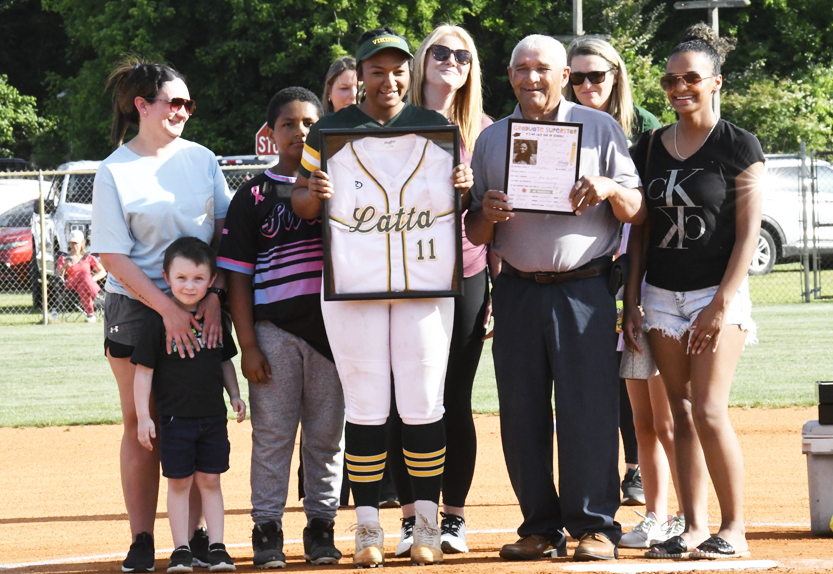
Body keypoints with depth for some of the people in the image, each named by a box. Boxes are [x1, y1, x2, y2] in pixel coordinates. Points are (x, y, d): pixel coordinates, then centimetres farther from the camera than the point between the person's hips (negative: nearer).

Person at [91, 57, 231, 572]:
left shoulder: (201, 159, 7)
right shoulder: (115, 172, -4)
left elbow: (225, 233, 10)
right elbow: (114, 256, -8)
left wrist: (214, 295, -5)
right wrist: (169, 310, -16)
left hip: (201, 309, 2)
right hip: (135, 308, -2)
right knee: (141, 424, 1)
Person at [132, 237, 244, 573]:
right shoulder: (158, 320, -9)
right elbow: (144, 369, -7)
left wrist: (235, 395, 9)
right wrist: (143, 416, -11)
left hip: (213, 416, 3)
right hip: (175, 416, -3)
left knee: (210, 480, 7)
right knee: (179, 483, 1)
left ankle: (216, 546, 10)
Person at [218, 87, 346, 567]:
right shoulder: (254, 195, 4)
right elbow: (237, 274, 2)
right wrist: (248, 345, -6)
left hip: (333, 326, 2)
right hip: (274, 330, -2)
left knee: (328, 434, 6)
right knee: (273, 433, -1)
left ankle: (322, 527, 14)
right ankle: (267, 529, 5)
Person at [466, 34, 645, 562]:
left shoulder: (600, 129, 7)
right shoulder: (492, 139, 14)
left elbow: (638, 215, 4)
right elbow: (476, 235, 14)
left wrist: (610, 188, -17)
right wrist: (486, 212, -8)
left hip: (583, 287, -3)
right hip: (517, 292, 3)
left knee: (588, 409, -8)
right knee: (522, 414, 1)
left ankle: (594, 525, -3)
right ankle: (541, 528, 9)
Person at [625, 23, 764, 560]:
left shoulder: (739, 147, -5)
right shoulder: (651, 148, 10)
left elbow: (748, 233, -9)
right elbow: (640, 230, 14)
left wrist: (721, 304, -15)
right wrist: (631, 303, 7)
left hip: (718, 294, -5)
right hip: (662, 294, 5)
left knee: (709, 411, -13)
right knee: (681, 413, 4)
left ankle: (734, 529, -4)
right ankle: (695, 528, 7)